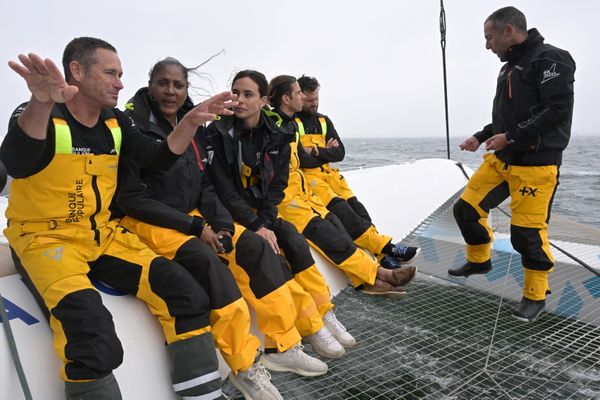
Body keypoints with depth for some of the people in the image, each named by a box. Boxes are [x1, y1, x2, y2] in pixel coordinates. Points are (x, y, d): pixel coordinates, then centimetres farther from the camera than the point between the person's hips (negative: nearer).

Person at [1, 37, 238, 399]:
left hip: (104, 234, 5)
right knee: (90, 328, -33)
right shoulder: (38, 115, -9)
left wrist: (193, 120, -14)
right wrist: (42, 103, -48)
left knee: (184, 291, -13)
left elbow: (159, 159, 2)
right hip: (44, 238, -5)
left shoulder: (116, 122, 9)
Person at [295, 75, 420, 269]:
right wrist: (325, 153, 0)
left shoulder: (323, 120, 19)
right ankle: (386, 247, -27)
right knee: (340, 208, -26)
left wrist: (316, 152, -6)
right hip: (305, 175, -5)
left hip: (328, 173, 6)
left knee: (354, 206, -17)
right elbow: (296, 158, -12)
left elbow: (340, 153, 10)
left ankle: (385, 257, -25)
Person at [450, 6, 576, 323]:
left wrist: (511, 137, -19)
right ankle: (479, 260, 33)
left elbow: (558, 110, -19)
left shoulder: (549, 59, -10)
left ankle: (535, 296, 15)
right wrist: (482, 137, 15)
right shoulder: (510, 66, 17)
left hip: (535, 164, -9)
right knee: (466, 208, 9)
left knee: (527, 231, -5)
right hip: (501, 159, 9)